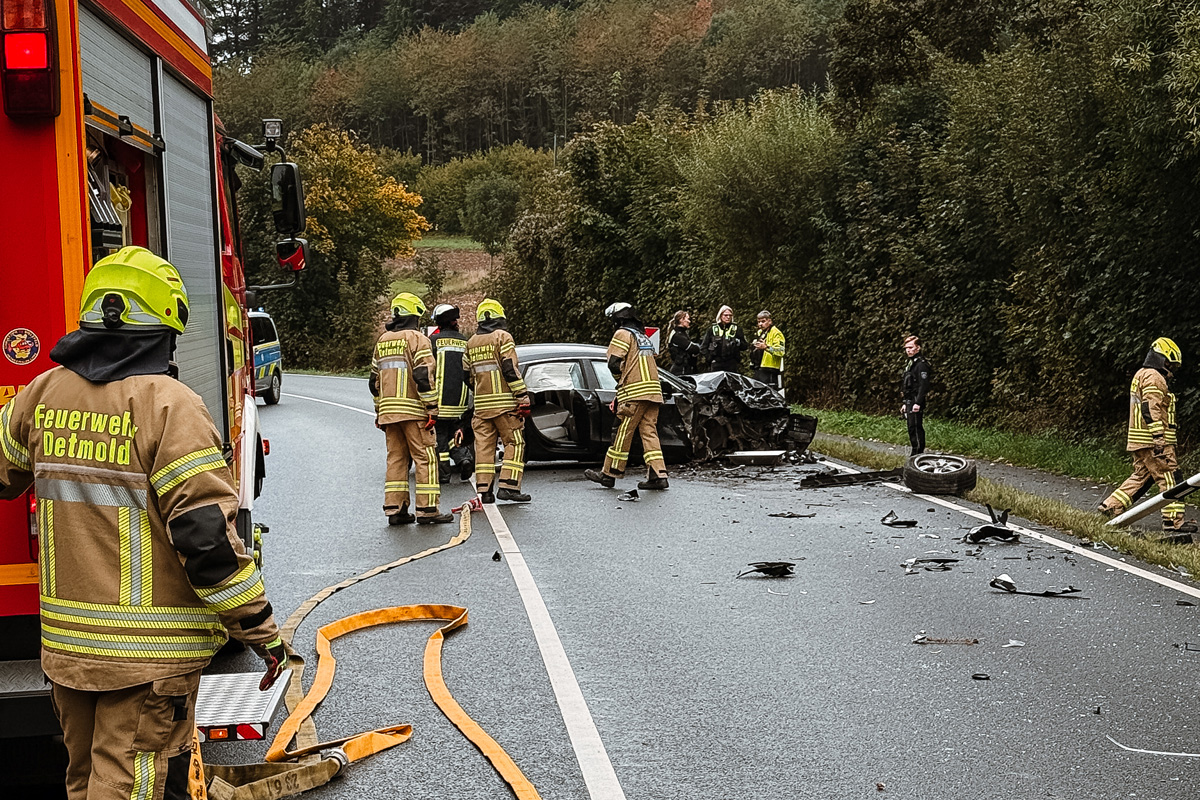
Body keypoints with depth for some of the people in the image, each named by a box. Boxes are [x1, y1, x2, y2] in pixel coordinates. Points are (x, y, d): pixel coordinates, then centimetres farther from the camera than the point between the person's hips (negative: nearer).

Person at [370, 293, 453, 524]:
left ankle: (394, 509, 8)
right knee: (425, 458, -3)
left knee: (396, 458, 9)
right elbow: (423, 377, -15)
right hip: (413, 409, -7)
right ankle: (427, 509, -5)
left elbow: (374, 381, 19)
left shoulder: (382, 341, 16)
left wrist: (379, 411, 24)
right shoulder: (417, 339, -6)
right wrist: (432, 409, -13)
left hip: (388, 410, 7)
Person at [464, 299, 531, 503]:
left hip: (481, 404, 6)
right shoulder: (502, 337, -5)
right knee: (514, 444, 1)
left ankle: (483, 490, 5)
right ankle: (508, 486, -7)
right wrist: (523, 398, -11)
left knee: (484, 446, 7)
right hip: (504, 402, -6)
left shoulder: (471, 343, 14)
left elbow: (467, 375, 17)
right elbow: (511, 370, -12)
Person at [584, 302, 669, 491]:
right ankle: (658, 475, -3)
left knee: (623, 432, -2)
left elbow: (614, 363, -11)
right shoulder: (644, 337, 24)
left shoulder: (623, 334, -1)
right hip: (653, 391, 8)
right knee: (649, 431, 5)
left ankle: (609, 473, 5)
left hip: (635, 392, -8)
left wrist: (620, 378, 10)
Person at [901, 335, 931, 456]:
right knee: (911, 429, 12)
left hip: (916, 404, -10)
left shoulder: (921, 364, -13)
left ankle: (918, 453, -9)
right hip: (910, 402, 10)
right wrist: (905, 403, 23)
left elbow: (923, 385, -20)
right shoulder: (911, 363, 19)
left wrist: (917, 403, -25)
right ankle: (915, 454, 17)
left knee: (916, 428, -11)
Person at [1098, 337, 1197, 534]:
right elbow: (1151, 409, -21)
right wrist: (1159, 437, -26)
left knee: (1141, 476, 14)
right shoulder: (1154, 377, -11)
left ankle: (1110, 505, 13)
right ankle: (1173, 521, -8)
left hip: (1139, 442, 10)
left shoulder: (1141, 375, 21)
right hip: (1151, 440, -10)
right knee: (1170, 478, -7)